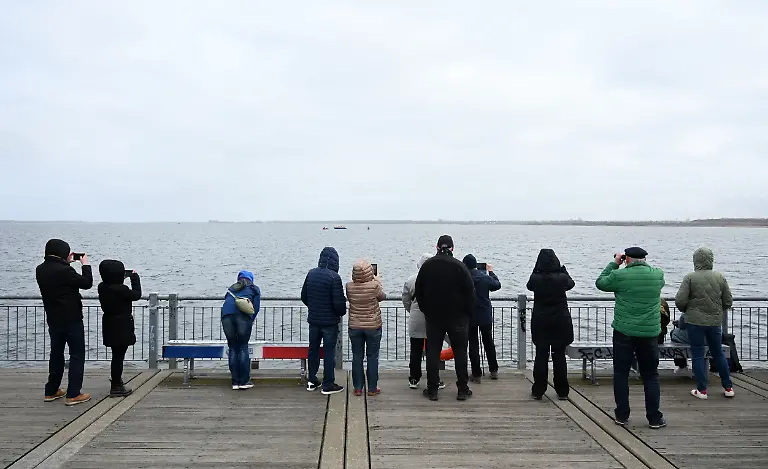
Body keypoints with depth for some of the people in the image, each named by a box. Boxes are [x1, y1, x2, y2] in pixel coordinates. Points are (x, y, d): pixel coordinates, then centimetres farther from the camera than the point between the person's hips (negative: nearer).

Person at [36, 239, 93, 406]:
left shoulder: (40, 270, 0)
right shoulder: (64, 270, -23)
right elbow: (87, 283, -13)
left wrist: (67, 263, 13)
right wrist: (85, 264, 0)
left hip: (53, 320, 7)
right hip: (71, 320, -7)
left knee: (56, 354, 19)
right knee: (77, 355, 2)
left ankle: (51, 391, 26)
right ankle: (73, 394, 0)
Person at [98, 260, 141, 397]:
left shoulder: (102, 287, -1)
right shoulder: (120, 289, -23)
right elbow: (136, 295, -10)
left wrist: (127, 277, 9)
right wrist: (135, 277, 0)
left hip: (109, 326, 8)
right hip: (121, 328, -8)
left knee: (117, 355, 21)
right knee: (119, 356, 0)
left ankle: (116, 383, 35)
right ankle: (116, 388, 6)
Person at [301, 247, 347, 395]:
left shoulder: (311, 274, 1)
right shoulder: (334, 277, -18)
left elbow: (304, 296, 10)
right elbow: (338, 302, -18)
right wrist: (342, 312, 2)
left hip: (313, 319, 6)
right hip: (330, 320, -6)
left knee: (313, 349, 15)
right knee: (329, 351, 2)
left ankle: (312, 381, 22)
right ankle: (328, 384, 6)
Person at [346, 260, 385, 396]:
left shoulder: (349, 287, -10)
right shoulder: (374, 285, -16)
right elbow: (382, 297, 2)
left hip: (355, 327, 2)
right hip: (373, 326, -2)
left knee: (357, 357, 11)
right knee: (372, 357, 9)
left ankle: (358, 388, 15)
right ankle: (372, 388, 13)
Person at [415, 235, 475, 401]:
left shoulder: (426, 266, 1)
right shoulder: (459, 266, -10)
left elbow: (419, 292, 7)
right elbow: (470, 293, -8)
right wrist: (468, 313, 2)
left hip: (433, 317, 2)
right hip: (457, 318, -2)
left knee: (432, 352, 7)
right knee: (460, 352, 6)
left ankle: (432, 389, 7)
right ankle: (463, 390, 7)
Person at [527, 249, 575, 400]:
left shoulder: (535, 278, -12)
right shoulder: (562, 278, -11)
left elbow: (529, 286, 12)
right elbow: (571, 283, 12)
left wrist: (536, 270, 7)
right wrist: (563, 269, 18)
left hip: (540, 323, 0)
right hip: (560, 322, 0)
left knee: (541, 355, 6)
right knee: (559, 356, 7)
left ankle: (538, 391, 9)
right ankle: (562, 391, 12)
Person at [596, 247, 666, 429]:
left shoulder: (620, 275, -9)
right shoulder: (658, 275, -1)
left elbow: (600, 283, 7)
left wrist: (614, 263, 14)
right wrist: (643, 264, 18)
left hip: (624, 332, -2)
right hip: (649, 333, 2)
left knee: (621, 374, 9)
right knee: (650, 376, 10)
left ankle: (622, 416, 13)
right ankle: (654, 418, 11)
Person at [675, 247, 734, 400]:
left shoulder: (690, 278, -12)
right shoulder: (720, 278, -1)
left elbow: (680, 301, -15)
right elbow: (728, 302, 4)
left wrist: (686, 310, 6)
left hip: (695, 321, -3)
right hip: (715, 322, 3)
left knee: (698, 354, 5)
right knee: (718, 353, 17)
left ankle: (702, 390, 7)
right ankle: (728, 387, 23)